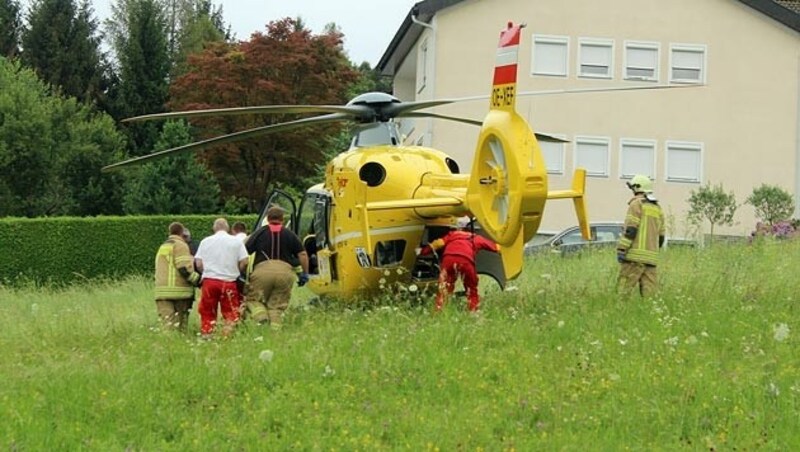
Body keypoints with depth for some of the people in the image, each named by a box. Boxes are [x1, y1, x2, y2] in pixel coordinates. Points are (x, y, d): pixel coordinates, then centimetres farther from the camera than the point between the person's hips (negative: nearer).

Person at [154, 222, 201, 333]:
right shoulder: (180, 245, -3)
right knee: (181, 326, 1)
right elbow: (184, 269, -14)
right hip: (180, 291, -6)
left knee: (167, 323, -5)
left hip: (162, 291, 6)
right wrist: (198, 281, -3)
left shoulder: (162, 247, 24)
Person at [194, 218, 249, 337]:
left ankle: (206, 335, 7)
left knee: (207, 314, 8)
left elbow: (198, 264, 3)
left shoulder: (205, 241, 7)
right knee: (230, 314, 3)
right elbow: (244, 262, -2)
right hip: (229, 282, -1)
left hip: (209, 280, 1)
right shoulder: (236, 241, 4)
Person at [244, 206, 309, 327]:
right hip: (285, 271, 2)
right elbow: (302, 254, 12)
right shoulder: (290, 235, 18)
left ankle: (261, 316, -14)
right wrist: (305, 273, 20)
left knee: (253, 298, 13)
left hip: (262, 271, -1)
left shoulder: (259, 233, 15)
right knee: (277, 305, 10)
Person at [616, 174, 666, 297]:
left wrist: (621, 249, -14)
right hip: (651, 257, 7)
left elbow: (630, 229, -13)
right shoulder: (658, 208, 19)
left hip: (635, 255, -7)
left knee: (624, 290, -8)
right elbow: (660, 237, 20)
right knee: (649, 292, 4)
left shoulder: (637, 203, -3)